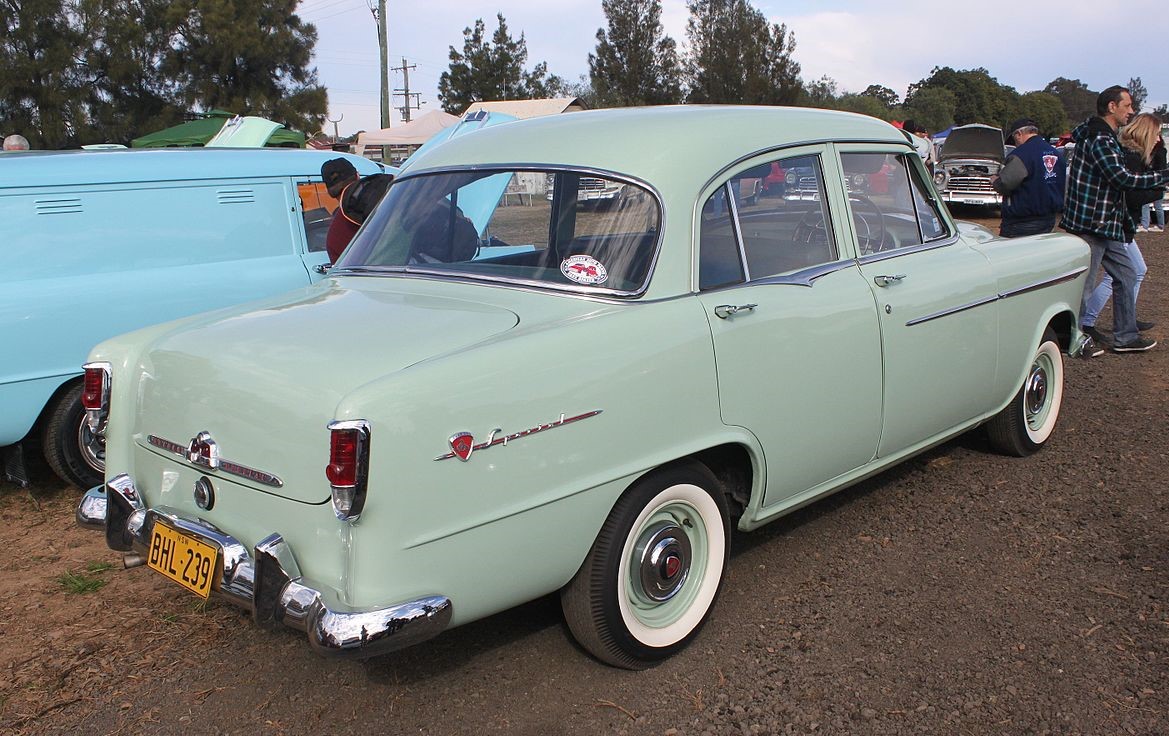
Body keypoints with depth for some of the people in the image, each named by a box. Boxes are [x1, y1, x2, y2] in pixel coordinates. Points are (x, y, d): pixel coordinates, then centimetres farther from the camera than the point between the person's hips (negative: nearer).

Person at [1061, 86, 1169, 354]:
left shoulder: (1105, 137, 17)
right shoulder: (1099, 139, -17)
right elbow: (1123, 178, -24)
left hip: (1108, 225, 11)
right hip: (1091, 224, -11)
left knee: (1126, 276, 13)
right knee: (1083, 284, -3)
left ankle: (1125, 336, 19)